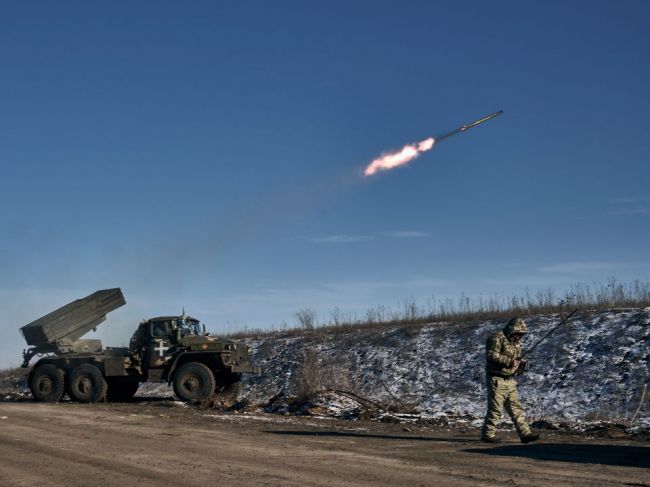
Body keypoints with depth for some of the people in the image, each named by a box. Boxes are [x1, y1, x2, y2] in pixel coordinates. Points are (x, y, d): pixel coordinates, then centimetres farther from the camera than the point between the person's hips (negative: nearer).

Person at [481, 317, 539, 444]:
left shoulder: (515, 342, 16)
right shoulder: (497, 338, -12)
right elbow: (491, 355, -24)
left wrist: (520, 364, 2)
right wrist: (510, 362, -25)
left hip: (510, 380, 8)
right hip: (497, 380, -8)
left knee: (516, 408, 6)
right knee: (495, 409, -4)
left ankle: (525, 433, 6)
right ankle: (487, 434, 5)